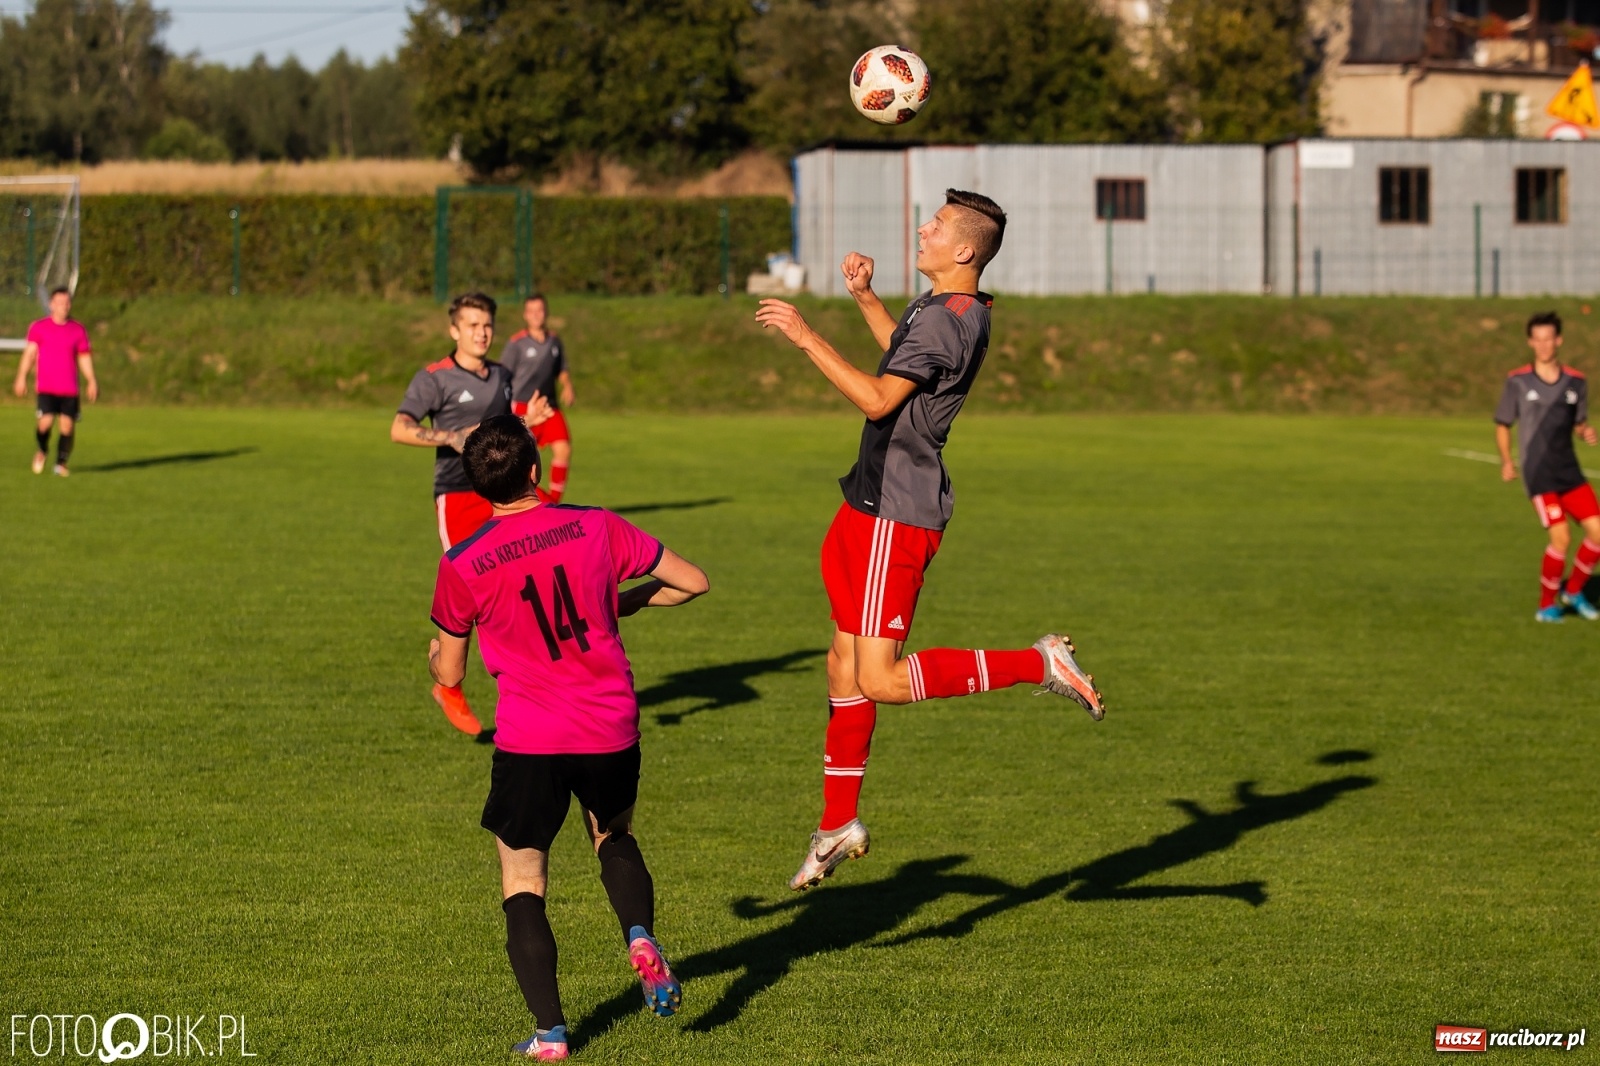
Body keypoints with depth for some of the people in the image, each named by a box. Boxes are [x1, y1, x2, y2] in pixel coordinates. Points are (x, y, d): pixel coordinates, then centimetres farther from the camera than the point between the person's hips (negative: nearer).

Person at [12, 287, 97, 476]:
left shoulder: (78, 330, 8)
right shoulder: (39, 328, 4)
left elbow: (84, 358, 11)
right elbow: (29, 353, 2)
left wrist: (91, 381, 1)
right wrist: (22, 377, -7)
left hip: (70, 389, 2)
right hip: (45, 388, -2)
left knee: (68, 425, -4)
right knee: (45, 421, -15)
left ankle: (61, 463, 13)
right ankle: (42, 451, 16)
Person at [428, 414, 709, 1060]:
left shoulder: (463, 565, -8)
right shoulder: (596, 528, -4)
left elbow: (448, 674, 4)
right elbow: (694, 583, 3)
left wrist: (435, 649, 27)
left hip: (529, 742, -2)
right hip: (612, 733, 2)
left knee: (522, 886, 10)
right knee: (613, 837, 29)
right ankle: (640, 936, 1)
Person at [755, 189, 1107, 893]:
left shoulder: (943, 318, -20)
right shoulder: (965, 310, 12)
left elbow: (879, 398, -26)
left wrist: (806, 338, -23)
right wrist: (864, 298, 24)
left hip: (897, 516, -10)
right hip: (872, 504, 10)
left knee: (881, 681, -14)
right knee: (845, 663, 14)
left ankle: (1039, 665, -9)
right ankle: (838, 825, 22)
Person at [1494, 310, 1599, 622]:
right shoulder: (1517, 382, -2)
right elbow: (1502, 424, 6)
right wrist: (1506, 460, -8)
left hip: (1569, 468, 4)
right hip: (1539, 472, -4)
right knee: (1560, 536, -15)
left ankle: (1573, 591, 20)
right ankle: (1547, 606, 3)